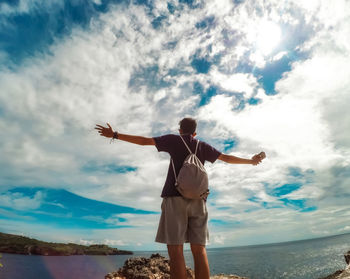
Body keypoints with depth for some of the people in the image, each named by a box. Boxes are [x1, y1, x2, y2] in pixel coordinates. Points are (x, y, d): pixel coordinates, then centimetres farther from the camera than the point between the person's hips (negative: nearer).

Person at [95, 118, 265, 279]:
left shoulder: (174, 140, 11)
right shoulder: (203, 146, 20)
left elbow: (143, 140, 7)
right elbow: (228, 158, 25)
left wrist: (115, 135, 13)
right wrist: (251, 161, 41)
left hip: (175, 197, -3)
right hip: (198, 199, 4)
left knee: (175, 249, -6)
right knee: (199, 250, 3)